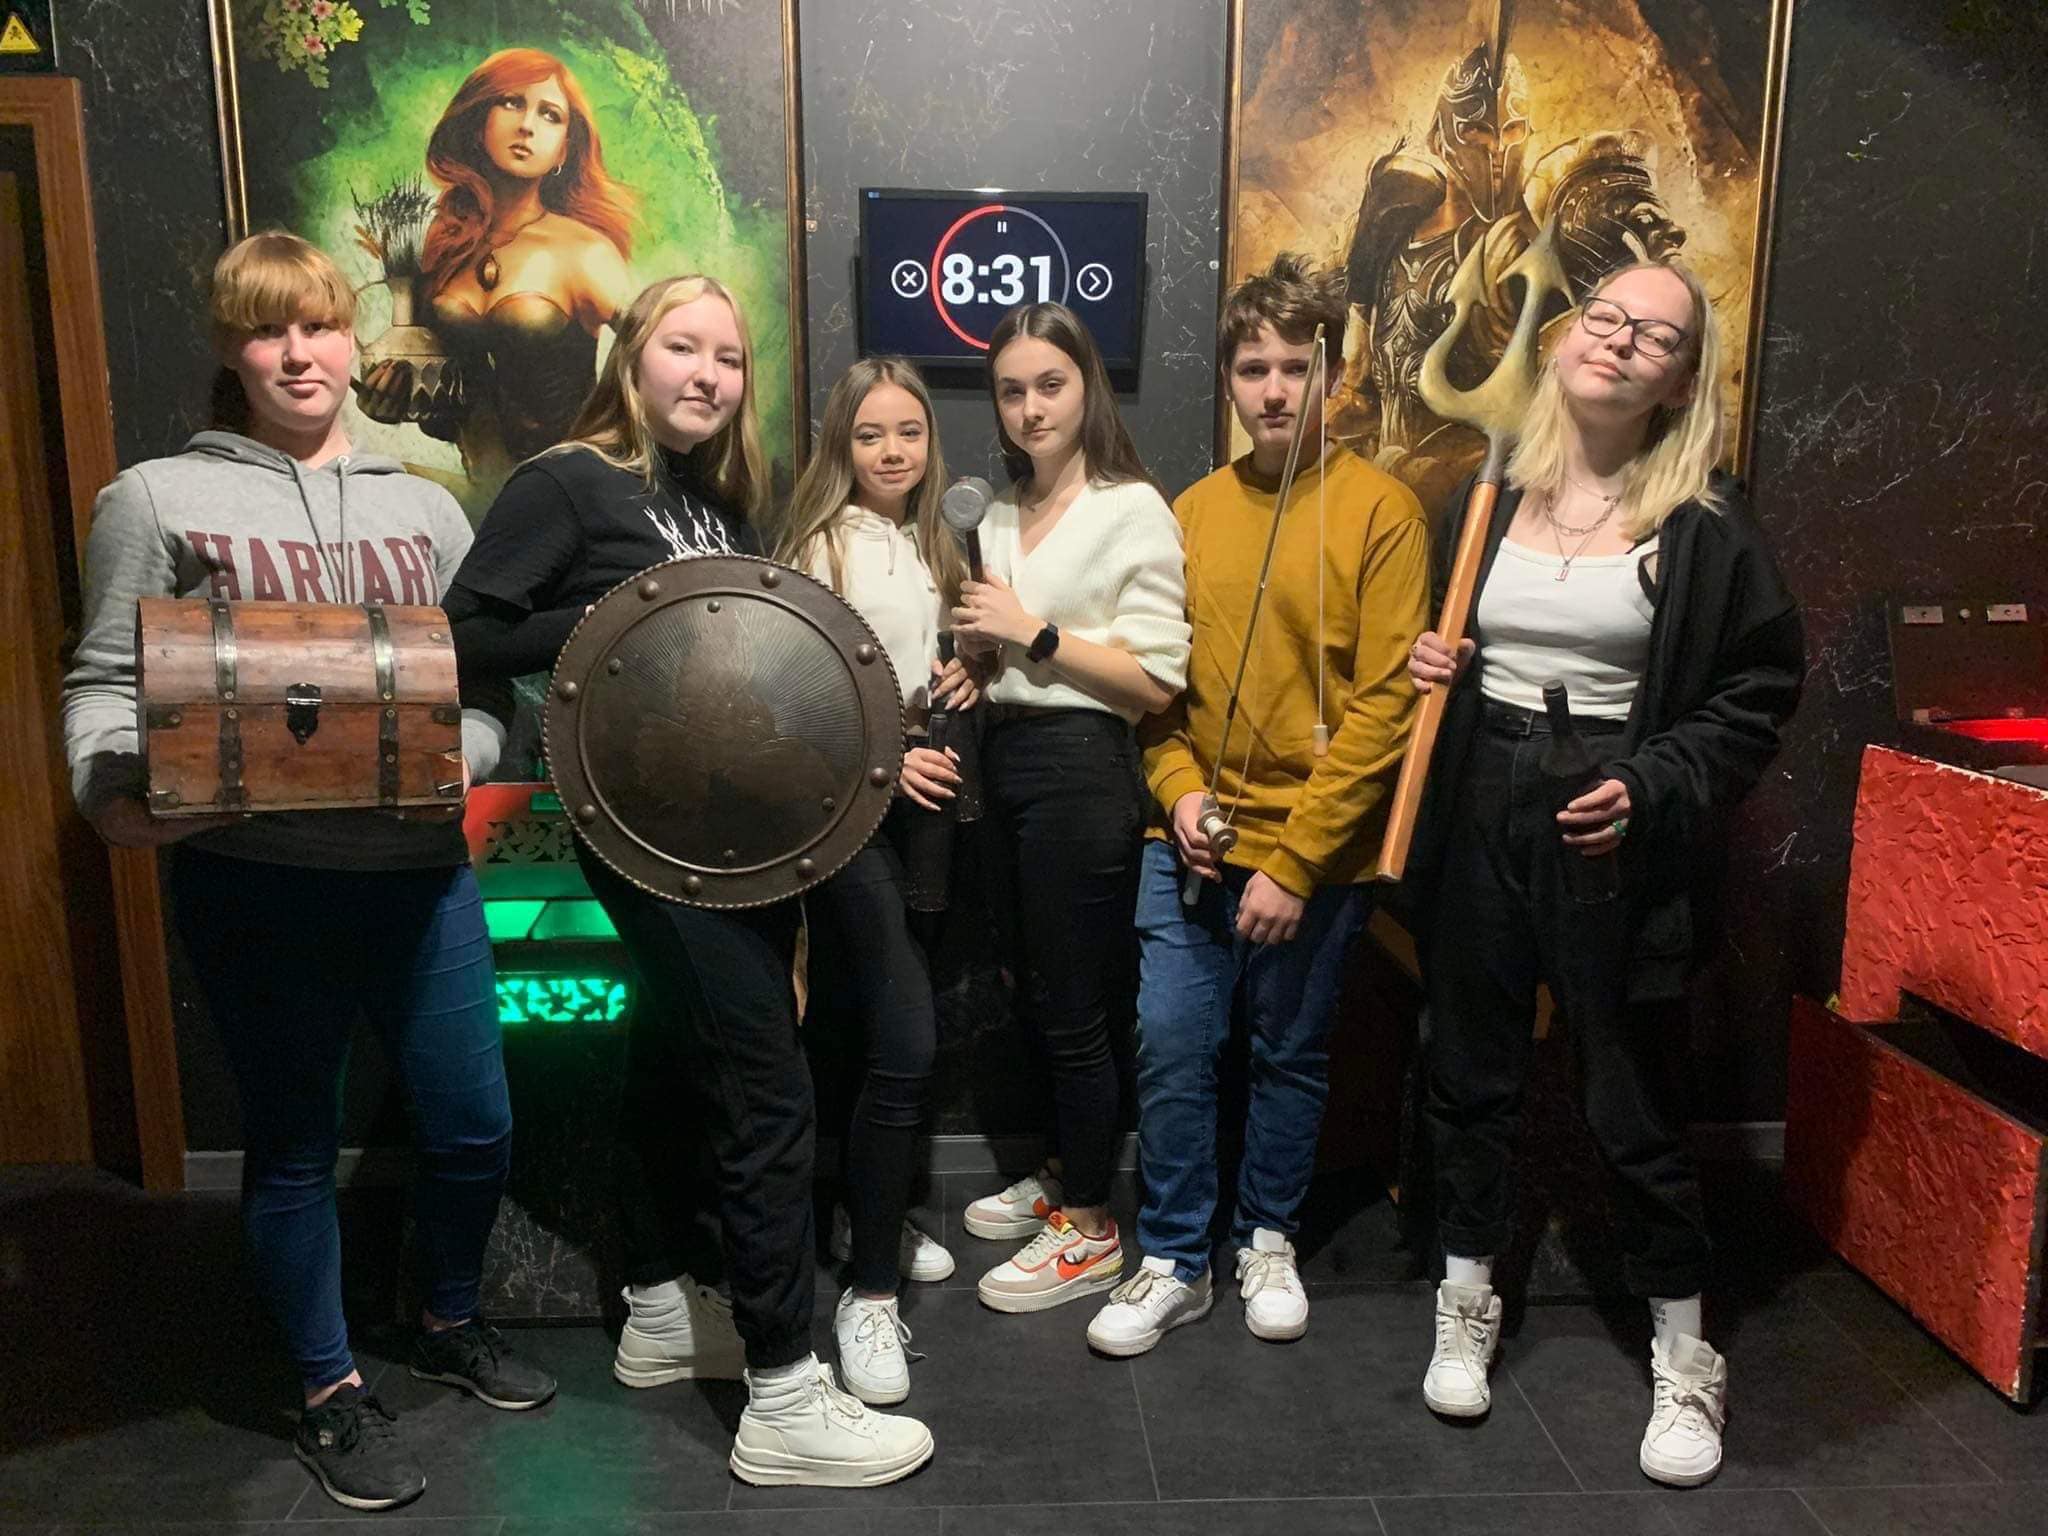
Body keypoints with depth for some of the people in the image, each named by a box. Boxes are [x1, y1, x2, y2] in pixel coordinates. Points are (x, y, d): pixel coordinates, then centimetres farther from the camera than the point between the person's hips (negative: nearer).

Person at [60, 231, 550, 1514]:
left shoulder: (424, 506, 12)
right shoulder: (158, 498, 4)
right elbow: (107, 682, 3)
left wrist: (458, 757, -11)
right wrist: (114, 793, -16)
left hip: (418, 867, 3)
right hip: (252, 878, -2)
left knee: (476, 1125, 10)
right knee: (293, 1142, 11)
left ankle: (453, 1323, 39)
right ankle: (334, 1390, 32)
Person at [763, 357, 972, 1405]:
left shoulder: (928, 544, 14)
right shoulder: (820, 544, -8)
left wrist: (954, 680, 5)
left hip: (914, 793, 8)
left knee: (881, 1024, 13)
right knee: (908, 1040, -13)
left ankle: (870, 1216, 34)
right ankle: (869, 1291, -1)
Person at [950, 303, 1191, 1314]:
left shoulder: (1133, 509, -8)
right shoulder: (1001, 517, 14)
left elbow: (1158, 680, -14)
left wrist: (1035, 632, -15)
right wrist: (979, 638, 3)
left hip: (1080, 767, -7)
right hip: (1006, 758, 8)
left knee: (1072, 1009, 0)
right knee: (1034, 993, 16)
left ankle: (1089, 1234, 16)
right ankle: (1062, 1177, 35)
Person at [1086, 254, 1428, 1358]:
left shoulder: (1379, 510, -8)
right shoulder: (1193, 511, 5)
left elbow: (1385, 700, -12)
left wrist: (1294, 862, -15)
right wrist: (1177, 790, -7)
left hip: (1315, 851, -3)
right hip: (1191, 844, 3)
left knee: (1292, 1056, 13)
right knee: (1171, 1049, 3)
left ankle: (1266, 1240, 35)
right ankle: (1172, 1263, 21)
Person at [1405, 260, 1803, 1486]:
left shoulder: (1705, 524, -5)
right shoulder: (1487, 495, 6)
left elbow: (1760, 689, -2)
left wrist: (1650, 789, -15)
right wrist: (1425, 670, -4)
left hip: (1614, 833, -3)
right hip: (1480, 815, 3)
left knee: (1636, 1096, 6)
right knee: (1473, 1068, 13)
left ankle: (1685, 1358, 26)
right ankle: (1468, 1304, 33)